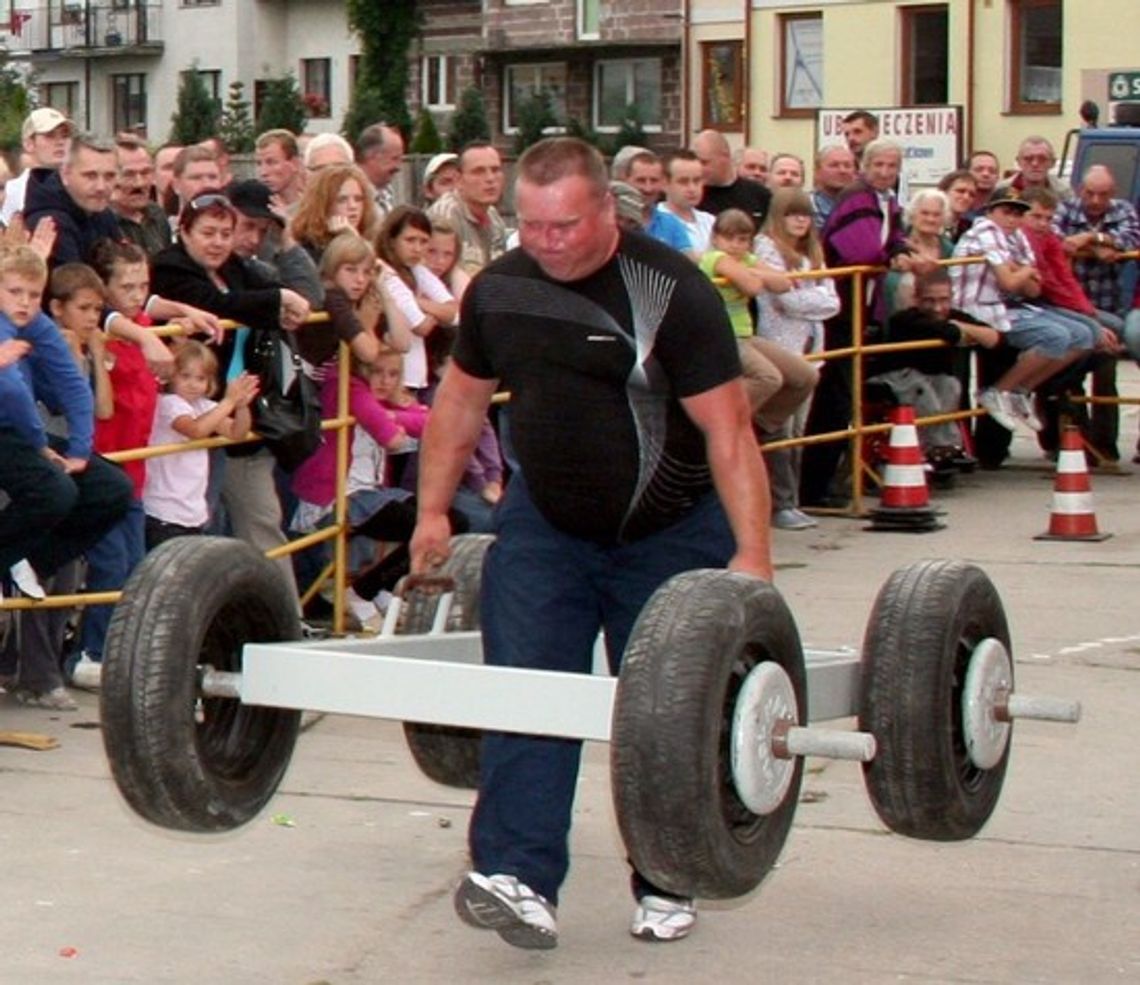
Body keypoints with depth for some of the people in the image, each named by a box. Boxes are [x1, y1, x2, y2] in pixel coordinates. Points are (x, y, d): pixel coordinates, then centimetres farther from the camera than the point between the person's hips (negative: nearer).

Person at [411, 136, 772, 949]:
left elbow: (727, 429, -23)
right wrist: (434, 509, 11)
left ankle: (666, 888, 19)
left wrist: (752, 555, -28)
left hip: (669, 533, -4)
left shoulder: (670, 293, -22)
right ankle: (521, 879, -17)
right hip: (544, 524, 4)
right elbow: (463, 399, 11)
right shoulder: (499, 289, -5)